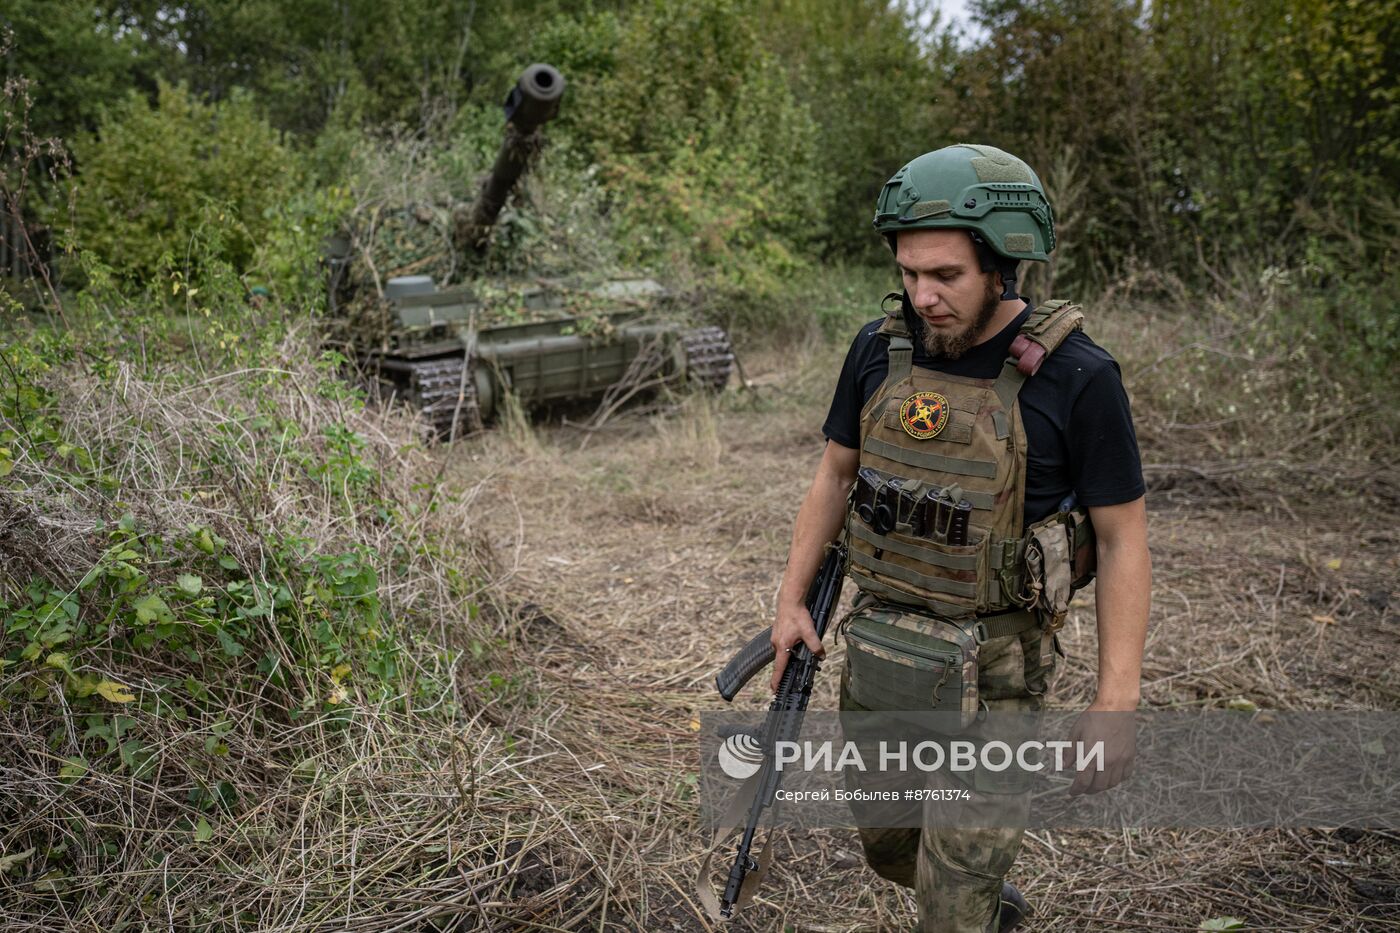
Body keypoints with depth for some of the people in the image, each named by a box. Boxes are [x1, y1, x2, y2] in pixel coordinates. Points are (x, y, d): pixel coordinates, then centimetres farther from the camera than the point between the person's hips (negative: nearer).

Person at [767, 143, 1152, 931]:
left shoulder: (1076, 377, -18)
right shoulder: (881, 349, -5)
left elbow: (1124, 540, -12)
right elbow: (837, 474, 7)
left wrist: (1118, 703, -15)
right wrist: (792, 601, 6)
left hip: (994, 665, -5)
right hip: (879, 645, 5)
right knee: (886, 842, 23)